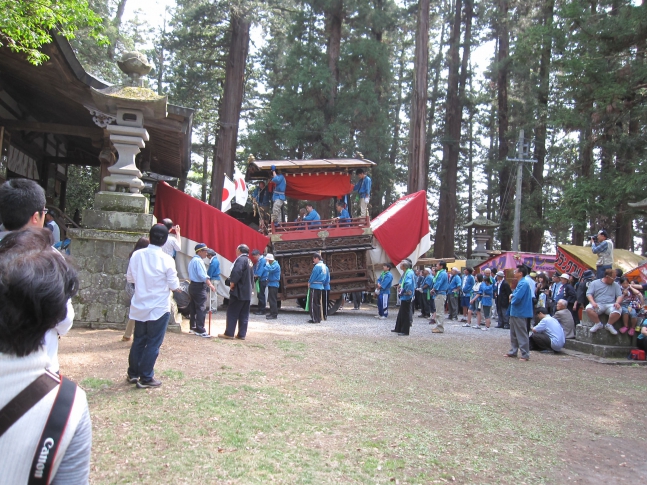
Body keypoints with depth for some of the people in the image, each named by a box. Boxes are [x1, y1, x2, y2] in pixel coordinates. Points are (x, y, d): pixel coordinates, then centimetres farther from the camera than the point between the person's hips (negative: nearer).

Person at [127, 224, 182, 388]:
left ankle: (133, 373, 28)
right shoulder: (167, 260, -16)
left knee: (138, 341, 17)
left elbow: (130, 278, 4)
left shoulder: (137, 255, -6)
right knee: (153, 344, 5)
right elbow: (174, 286, -10)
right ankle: (146, 378, 10)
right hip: (159, 308, -4)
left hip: (139, 306, 4)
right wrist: (174, 286, 11)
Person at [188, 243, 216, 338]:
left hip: (193, 285, 10)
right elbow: (202, 275, -25)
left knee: (193, 307, 15)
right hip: (199, 287, -10)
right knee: (201, 308, -9)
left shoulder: (192, 260, 16)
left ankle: (193, 327, 23)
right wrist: (210, 284, -29)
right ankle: (200, 331, -10)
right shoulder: (199, 261, -15)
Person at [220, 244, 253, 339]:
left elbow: (236, 272, -27)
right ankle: (242, 334, 9)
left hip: (239, 291, -9)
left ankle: (229, 333, 1)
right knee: (244, 315, 8)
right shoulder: (249, 262, 16)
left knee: (232, 312, -1)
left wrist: (232, 283, -16)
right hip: (247, 292, 9)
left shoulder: (241, 259, -13)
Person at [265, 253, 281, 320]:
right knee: (271, 299, 14)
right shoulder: (273, 264, 16)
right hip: (271, 284, 10)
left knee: (272, 300, -10)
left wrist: (267, 263, -20)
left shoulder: (275, 265, -15)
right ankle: (273, 313, 21)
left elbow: (269, 269, -32)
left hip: (273, 284, -10)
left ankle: (274, 315, -9)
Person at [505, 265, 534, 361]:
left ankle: (525, 355, 3)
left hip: (520, 313, -10)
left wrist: (512, 299, -6)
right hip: (515, 312, 10)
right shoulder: (520, 283, 12)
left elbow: (517, 298, -26)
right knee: (513, 334, 17)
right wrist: (512, 295, 1)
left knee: (521, 335, -3)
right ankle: (513, 352, 26)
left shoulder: (523, 284, -19)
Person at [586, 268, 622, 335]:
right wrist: (593, 302, -19)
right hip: (598, 304, -1)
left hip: (610, 305, 1)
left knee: (618, 310, -33)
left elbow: (620, 296, 9)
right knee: (588, 309, -34)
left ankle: (609, 325, -7)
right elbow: (589, 294, 1)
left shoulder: (615, 285, 16)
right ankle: (598, 324, -10)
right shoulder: (594, 283, 9)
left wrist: (617, 303, -14)